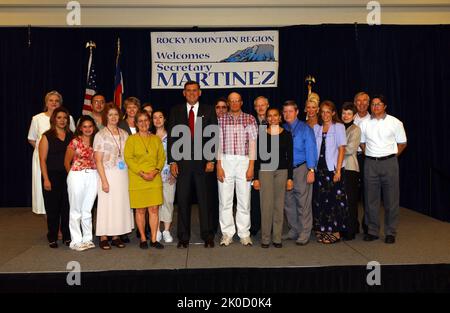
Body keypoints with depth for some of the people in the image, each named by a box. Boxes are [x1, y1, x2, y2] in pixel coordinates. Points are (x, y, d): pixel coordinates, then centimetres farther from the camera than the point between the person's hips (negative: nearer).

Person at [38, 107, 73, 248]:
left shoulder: (71, 136, 9)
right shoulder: (47, 136, 0)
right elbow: (43, 159, -4)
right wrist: (46, 179, -11)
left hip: (68, 176, 3)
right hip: (52, 176, -3)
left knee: (67, 207, 6)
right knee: (53, 208, 5)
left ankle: (67, 236, 18)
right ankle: (52, 238, 17)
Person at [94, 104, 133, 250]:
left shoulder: (124, 134, 9)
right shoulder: (101, 135, -4)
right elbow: (98, 160, -7)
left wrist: (129, 176, 5)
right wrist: (104, 180, -14)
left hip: (123, 174, 4)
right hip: (108, 174, -4)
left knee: (121, 203, 7)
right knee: (106, 204, 0)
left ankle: (116, 236, 18)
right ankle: (103, 237, 11)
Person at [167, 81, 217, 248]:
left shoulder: (209, 111, 7)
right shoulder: (175, 111, 9)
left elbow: (214, 136, 2)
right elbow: (171, 137, 5)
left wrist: (211, 160, -6)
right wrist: (172, 161, -2)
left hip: (203, 161, -1)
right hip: (182, 161, 1)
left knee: (204, 200, 4)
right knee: (182, 200, 6)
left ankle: (207, 236, 15)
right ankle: (183, 237, 16)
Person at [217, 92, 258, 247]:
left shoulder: (250, 119, 6)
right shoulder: (221, 120, 8)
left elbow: (252, 144, 1)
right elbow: (218, 144, 4)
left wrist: (251, 166, -6)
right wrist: (219, 166, -4)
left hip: (244, 161, 0)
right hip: (225, 161, 1)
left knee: (244, 199, 2)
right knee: (225, 200, 2)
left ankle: (244, 234, 12)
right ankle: (227, 233, 12)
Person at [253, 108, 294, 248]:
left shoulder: (286, 134, 5)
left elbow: (290, 157, 5)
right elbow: (257, 156, 3)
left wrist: (290, 177, -1)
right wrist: (256, 177, -2)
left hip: (282, 171, 1)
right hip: (265, 171, -1)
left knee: (279, 205, 5)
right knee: (266, 205, -3)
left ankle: (277, 238, 15)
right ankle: (265, 238, 7)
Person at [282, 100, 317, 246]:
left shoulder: (305, 128, -2)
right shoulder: (281, 129, 8)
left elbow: (310, 150, -6)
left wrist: (311, 170, -14)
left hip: (301, 169, -4)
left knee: (303, 202, -1)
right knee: (288, 202, 10)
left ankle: (304, 233, 9)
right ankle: (294, 230, 24)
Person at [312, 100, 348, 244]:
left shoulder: (339, 127, 1)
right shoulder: (316, 128, 12)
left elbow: (342, 149, -5)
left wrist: (338, 170, -12)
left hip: (332, 168, -4)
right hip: (319, 168, 4)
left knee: (334, 199, -3)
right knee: (319, 199, 6)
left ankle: (335, 231, 8)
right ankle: (322, 230, 17)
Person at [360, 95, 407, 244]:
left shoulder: (395, 123, 2)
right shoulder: (364, 124, 7)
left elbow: (402, 143, 8)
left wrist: (391, 156, 2)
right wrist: (370, 155, 7)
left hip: (389, 163, -2)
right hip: (370, 163, 2)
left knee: (391, 199, 3)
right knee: (371, 198, 6)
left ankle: (390, 232, 14)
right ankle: (373, 231, 17)